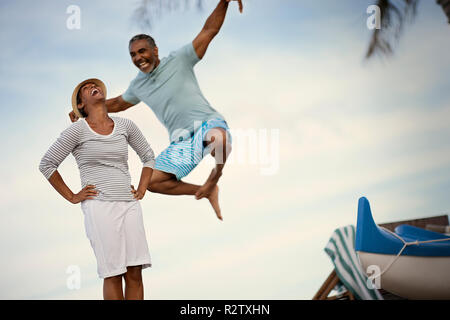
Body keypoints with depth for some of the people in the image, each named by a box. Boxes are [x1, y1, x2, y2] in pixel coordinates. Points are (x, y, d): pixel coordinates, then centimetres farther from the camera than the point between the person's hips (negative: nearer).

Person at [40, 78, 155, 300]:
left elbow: (148, 157, 25)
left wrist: (141, 190, 14)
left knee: (135, 273, -1)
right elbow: (46, 165, 4)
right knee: (113, 274, -7)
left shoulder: (125, 126, 11)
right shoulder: (78, 130, 0)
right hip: (99, 206, -4)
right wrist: (72, 197, 2)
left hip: (129, 205, 4)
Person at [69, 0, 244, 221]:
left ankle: (214, 179, -9)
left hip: (208, 124, -6)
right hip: (183, 142, 6)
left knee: (218, 138, -42)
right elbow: (119, 103, 33)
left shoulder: (179, 60, -2)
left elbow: (209, 30, -6)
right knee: (153, 182, -8)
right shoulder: (139, 85, 14)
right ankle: (206, 192, 9)